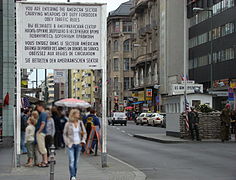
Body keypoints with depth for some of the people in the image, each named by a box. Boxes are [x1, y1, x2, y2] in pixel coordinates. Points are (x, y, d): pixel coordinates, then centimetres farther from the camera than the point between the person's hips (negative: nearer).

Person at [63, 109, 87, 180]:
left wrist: (83, 140, -2)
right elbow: (65, 134, 4)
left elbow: (84, 133, 12)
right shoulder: (68, 124, -3)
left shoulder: (80, 123, 6)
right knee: (71, 160, -13)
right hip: (71, 145, -3)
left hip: (78, 144, 3)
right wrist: (67, 142, -6)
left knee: (76, 161, 7)